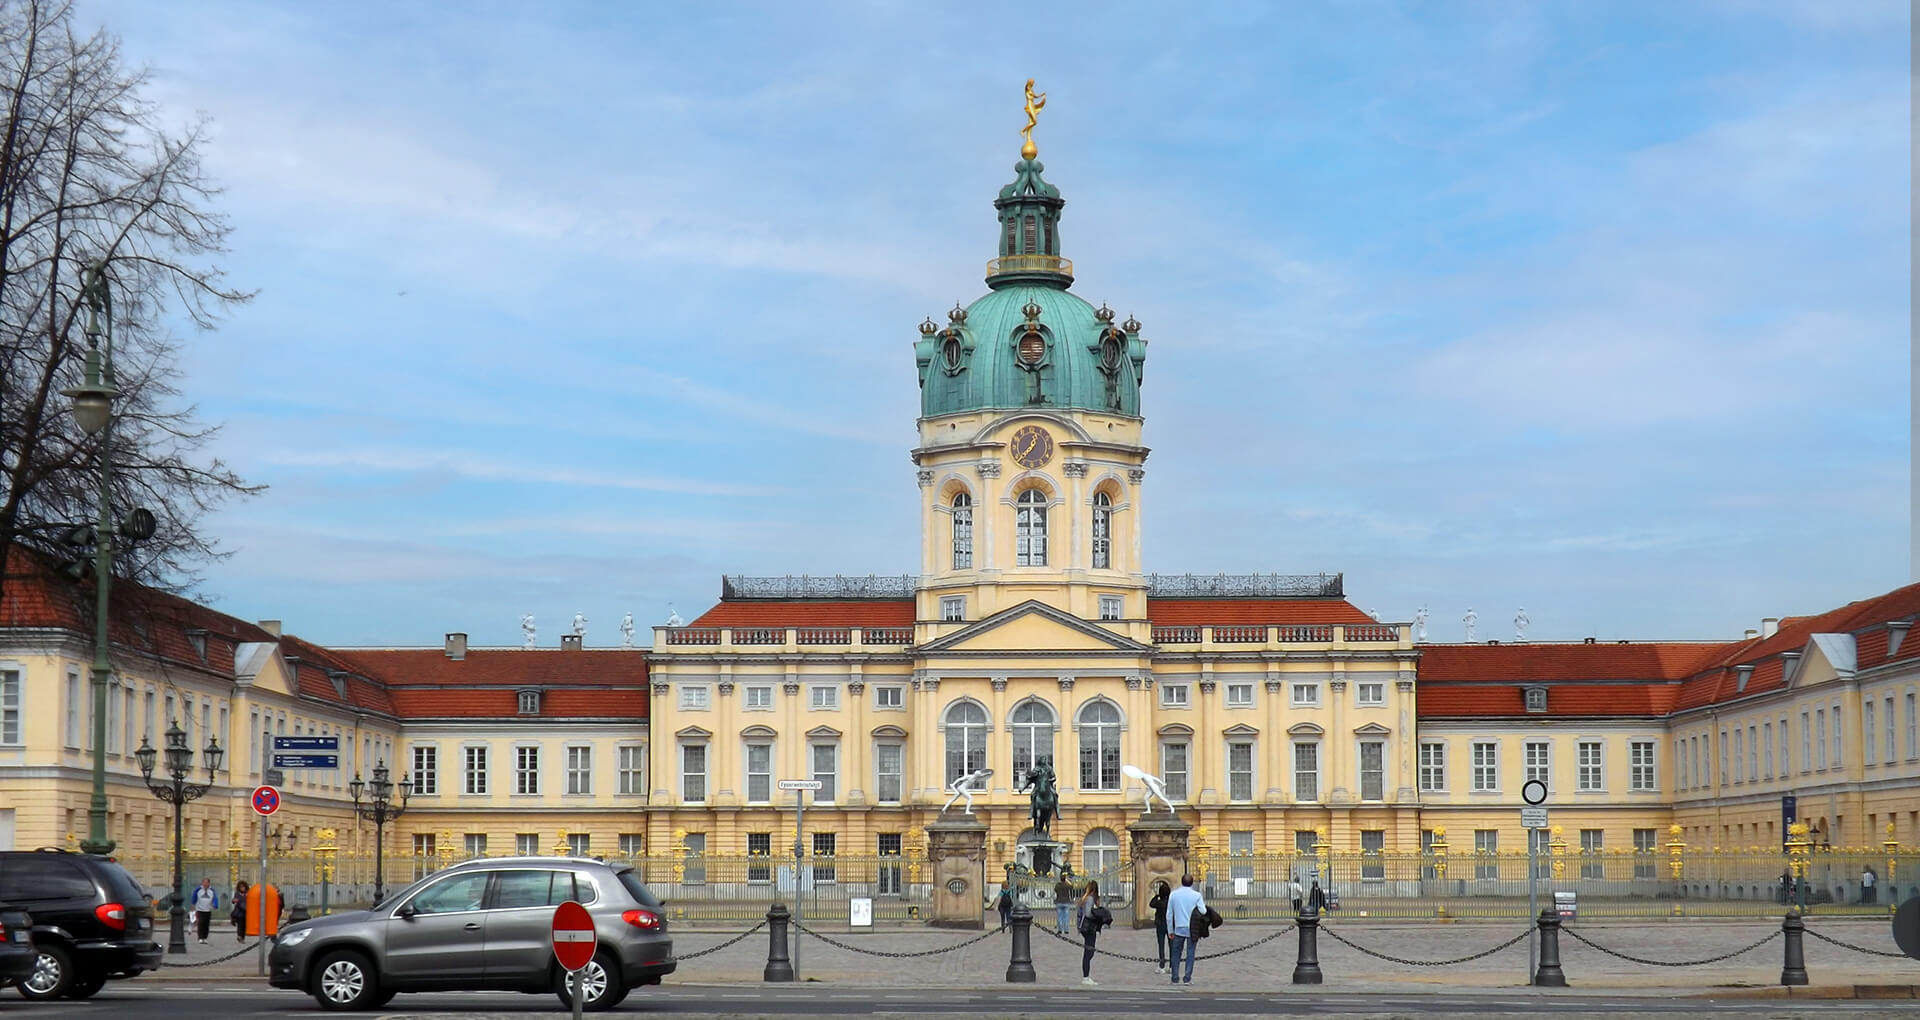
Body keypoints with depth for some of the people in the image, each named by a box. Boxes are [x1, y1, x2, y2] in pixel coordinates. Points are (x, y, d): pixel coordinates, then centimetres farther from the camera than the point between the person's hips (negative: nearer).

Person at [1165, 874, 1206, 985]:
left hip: (1179, 929, 1)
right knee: (1190, 953, 4)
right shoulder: (1197, 895, -4)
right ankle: (1187, 978, 0)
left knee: (1176, 953, 9)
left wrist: (1170, 930, 11)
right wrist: (1204, 904, 14)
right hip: (1192, 929, -1)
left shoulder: (1174, 894, 3)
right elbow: (1203, 911, -8)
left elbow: (1169, 914, 5)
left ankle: (1175, 978, 7)